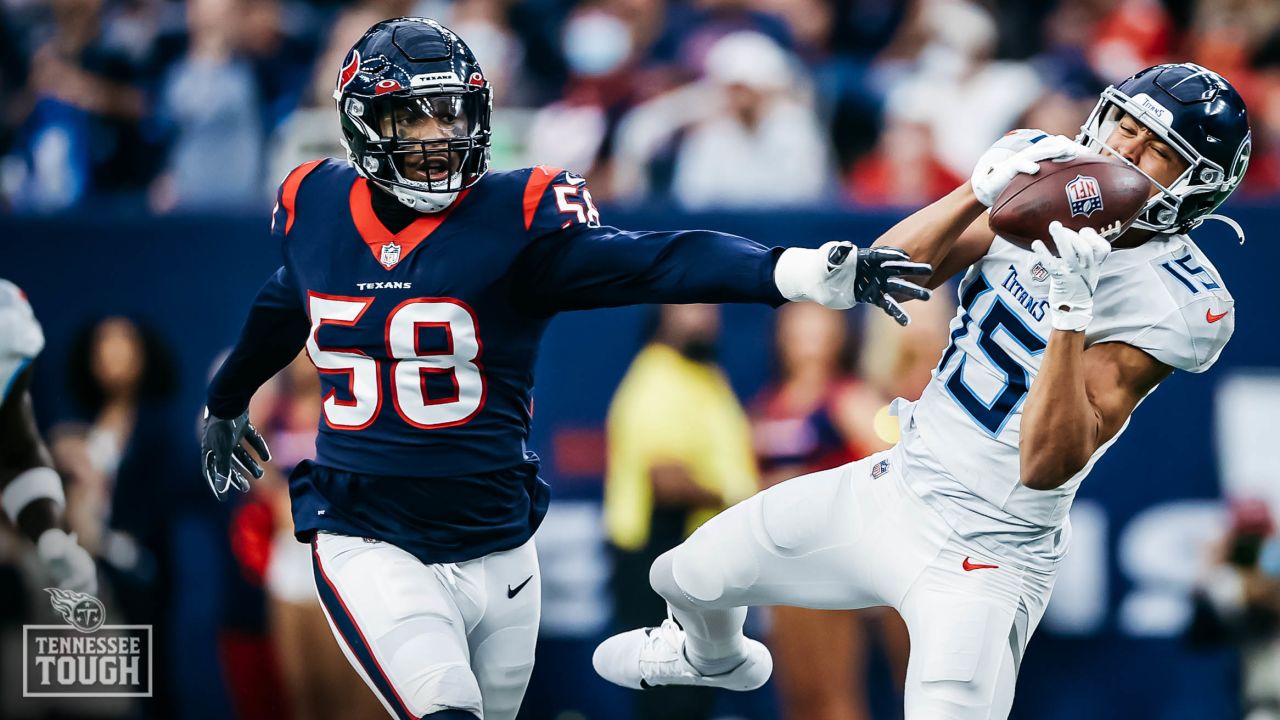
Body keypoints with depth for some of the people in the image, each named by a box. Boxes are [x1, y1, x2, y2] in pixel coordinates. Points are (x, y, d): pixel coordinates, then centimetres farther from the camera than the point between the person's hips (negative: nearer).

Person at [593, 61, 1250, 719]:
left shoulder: (1175, 304, -20)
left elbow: (1047, 465, -27)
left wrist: (1071, 308, -36)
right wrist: (981, 189, -24)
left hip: (984, 557, -6)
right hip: (894, 487, 6)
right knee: (686, 578, 21)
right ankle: (714, 655, 56)